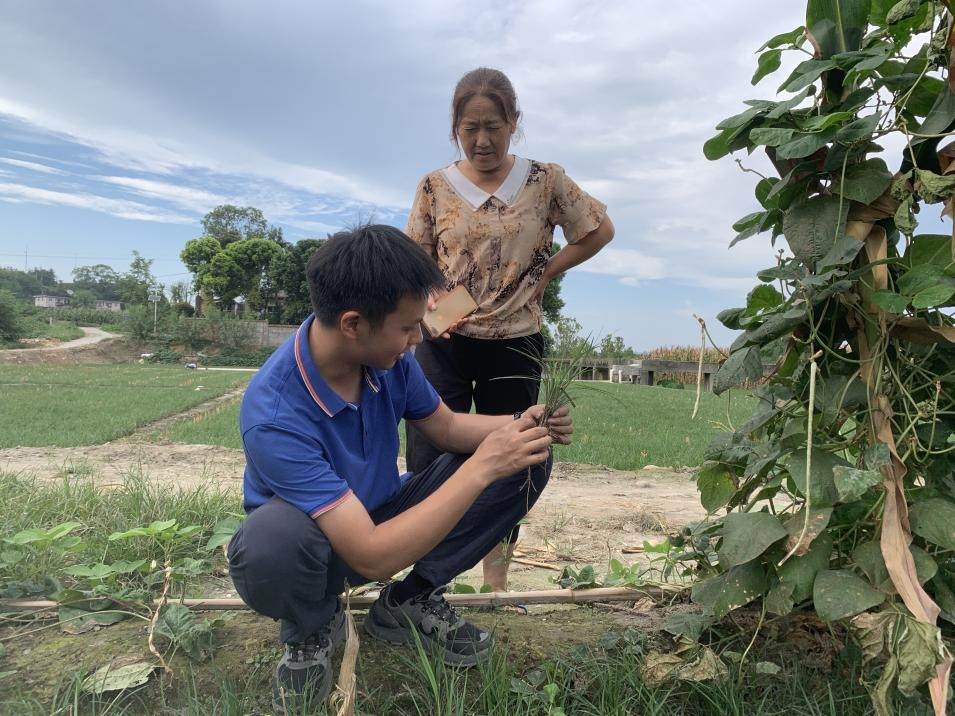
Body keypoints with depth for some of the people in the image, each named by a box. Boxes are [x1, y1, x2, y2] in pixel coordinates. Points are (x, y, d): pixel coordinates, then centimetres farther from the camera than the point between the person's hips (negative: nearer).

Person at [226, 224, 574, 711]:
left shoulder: (388, 356, -17)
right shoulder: (274, 415, -36)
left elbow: (445, 426, 0)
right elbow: (371, 557, -36)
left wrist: (518, 426, -19)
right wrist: (481, 467, -37)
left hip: (386, 519, 6)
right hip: (312, 545, -5)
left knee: (525, 463, -9)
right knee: (273, 537, -42)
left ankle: (409, 602, 5)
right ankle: (311, 631, -4)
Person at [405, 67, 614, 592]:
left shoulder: (545, 181, 1)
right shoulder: (435, 187, 2)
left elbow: (599, 231, 9)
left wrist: (543, 274, -1)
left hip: (515, 345, 0)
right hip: (443, 343, 0)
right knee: (429, 463, -2)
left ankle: (496, 583, 26)